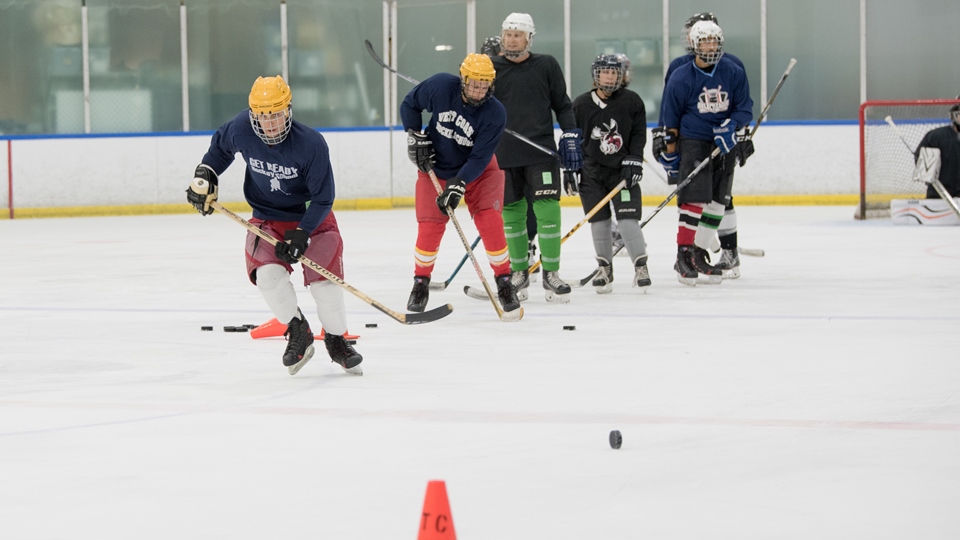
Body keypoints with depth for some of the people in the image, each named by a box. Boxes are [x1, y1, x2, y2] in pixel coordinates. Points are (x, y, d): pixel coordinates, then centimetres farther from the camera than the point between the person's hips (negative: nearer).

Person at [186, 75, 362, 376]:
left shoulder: (311, 144, -26)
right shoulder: (241, 129, -17)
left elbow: (323, 198, -19)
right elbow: (220, 145, 11)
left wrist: (301, 234, -27)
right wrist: (205, 174, 1)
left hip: (311, 216, -2)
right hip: (267, 219, 2)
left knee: (323, 278, -15)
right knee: (267, 274, -22)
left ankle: (337, 342, 11)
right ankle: (298, 334, 0)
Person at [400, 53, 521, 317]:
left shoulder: (495, 114, -25)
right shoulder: (440, 86, -22)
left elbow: (479, 158, -26)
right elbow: (409, 105, -2)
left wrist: (458, 185, -35)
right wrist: (415, 137, -8)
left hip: (477, 170, -1)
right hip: (435, 167, 1)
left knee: (490, 222, -14)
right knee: (430, 227, -6)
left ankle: (504, 283, -1)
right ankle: (420, 283, 14)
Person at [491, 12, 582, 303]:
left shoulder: (546, 65, 5)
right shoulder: (492, 68, 6)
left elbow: (562, 104, 9)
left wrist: (571, 135, 1)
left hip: (540, 151, -1)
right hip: (504, 155, 1)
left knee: (547, 210, -9)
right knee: (511, 213, 5)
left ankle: (551, 274, -1)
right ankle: (519, 273, 18)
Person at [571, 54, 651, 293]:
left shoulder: (632, 102, -2)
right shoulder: (581, 105, 0)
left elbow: (639, 134, 2)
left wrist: (633, 161, -8)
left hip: (622, 168, -1)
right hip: (591, 170, 1)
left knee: (627, 217, -11)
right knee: (599, 220, 1)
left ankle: (641, 266, -2)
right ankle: (605, 268, 14)